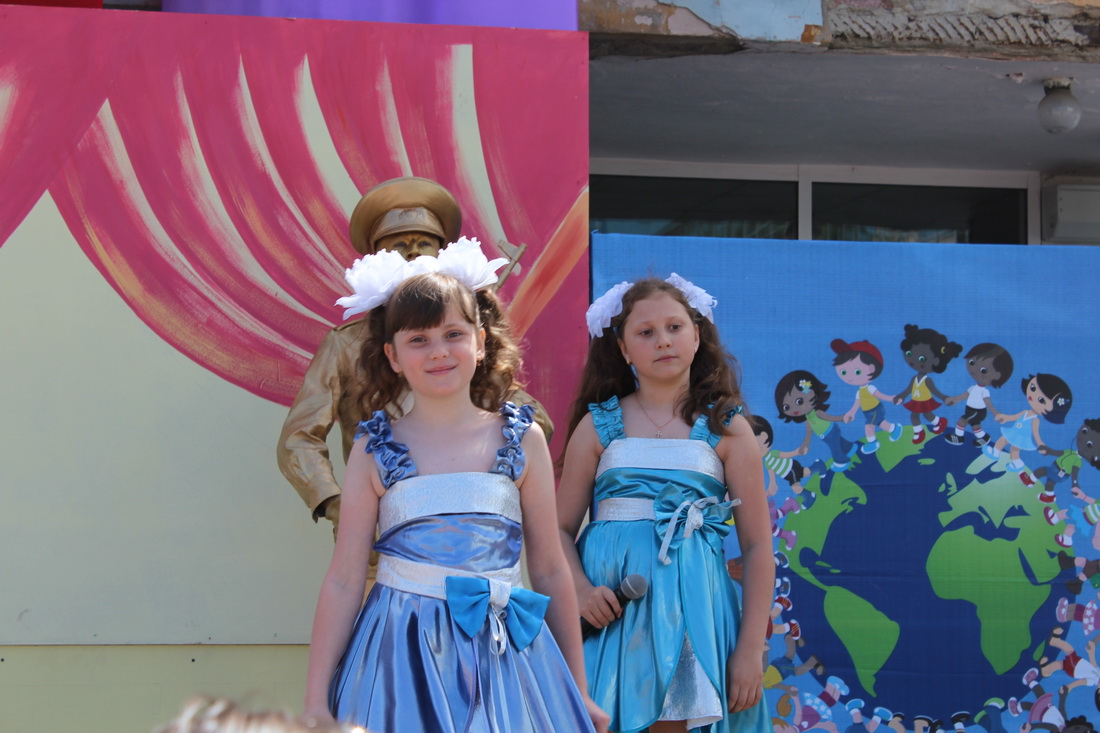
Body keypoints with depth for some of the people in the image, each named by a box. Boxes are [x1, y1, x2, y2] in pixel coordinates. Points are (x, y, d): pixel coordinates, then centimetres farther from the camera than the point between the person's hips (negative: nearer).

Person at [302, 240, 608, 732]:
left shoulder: (522, 439, 1)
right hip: (403, 660, -1)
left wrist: (578, 692, 10)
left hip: (504, 657, 1)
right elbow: (344, 581, 2)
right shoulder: (374, 450, 0)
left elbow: (550, 572, 7)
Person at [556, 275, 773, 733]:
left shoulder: (727, 430, 4)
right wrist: (580, 588, -14)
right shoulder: (598, 425, 7)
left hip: (689, 606, -1)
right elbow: (562, 528, 6)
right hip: (610, 603, 1)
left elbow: (757, 545, 2)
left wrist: (750, 648, -4)